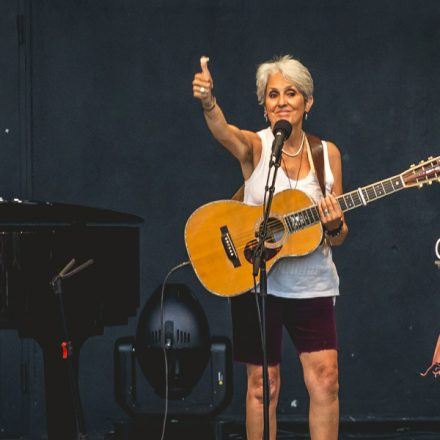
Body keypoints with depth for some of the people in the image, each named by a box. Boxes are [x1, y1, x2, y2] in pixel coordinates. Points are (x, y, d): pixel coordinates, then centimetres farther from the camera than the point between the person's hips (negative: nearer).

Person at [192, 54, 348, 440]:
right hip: (256, 281, -2)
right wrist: (208, 102, -51)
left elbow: (338, 236, 9)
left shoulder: (327, 154, 4)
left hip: (312, 285, 2)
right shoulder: (254, 146, -4)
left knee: (325, 378, -6)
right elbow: (223, 131, -30)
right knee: (263, 384, 1)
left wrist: (334, 226, -16)